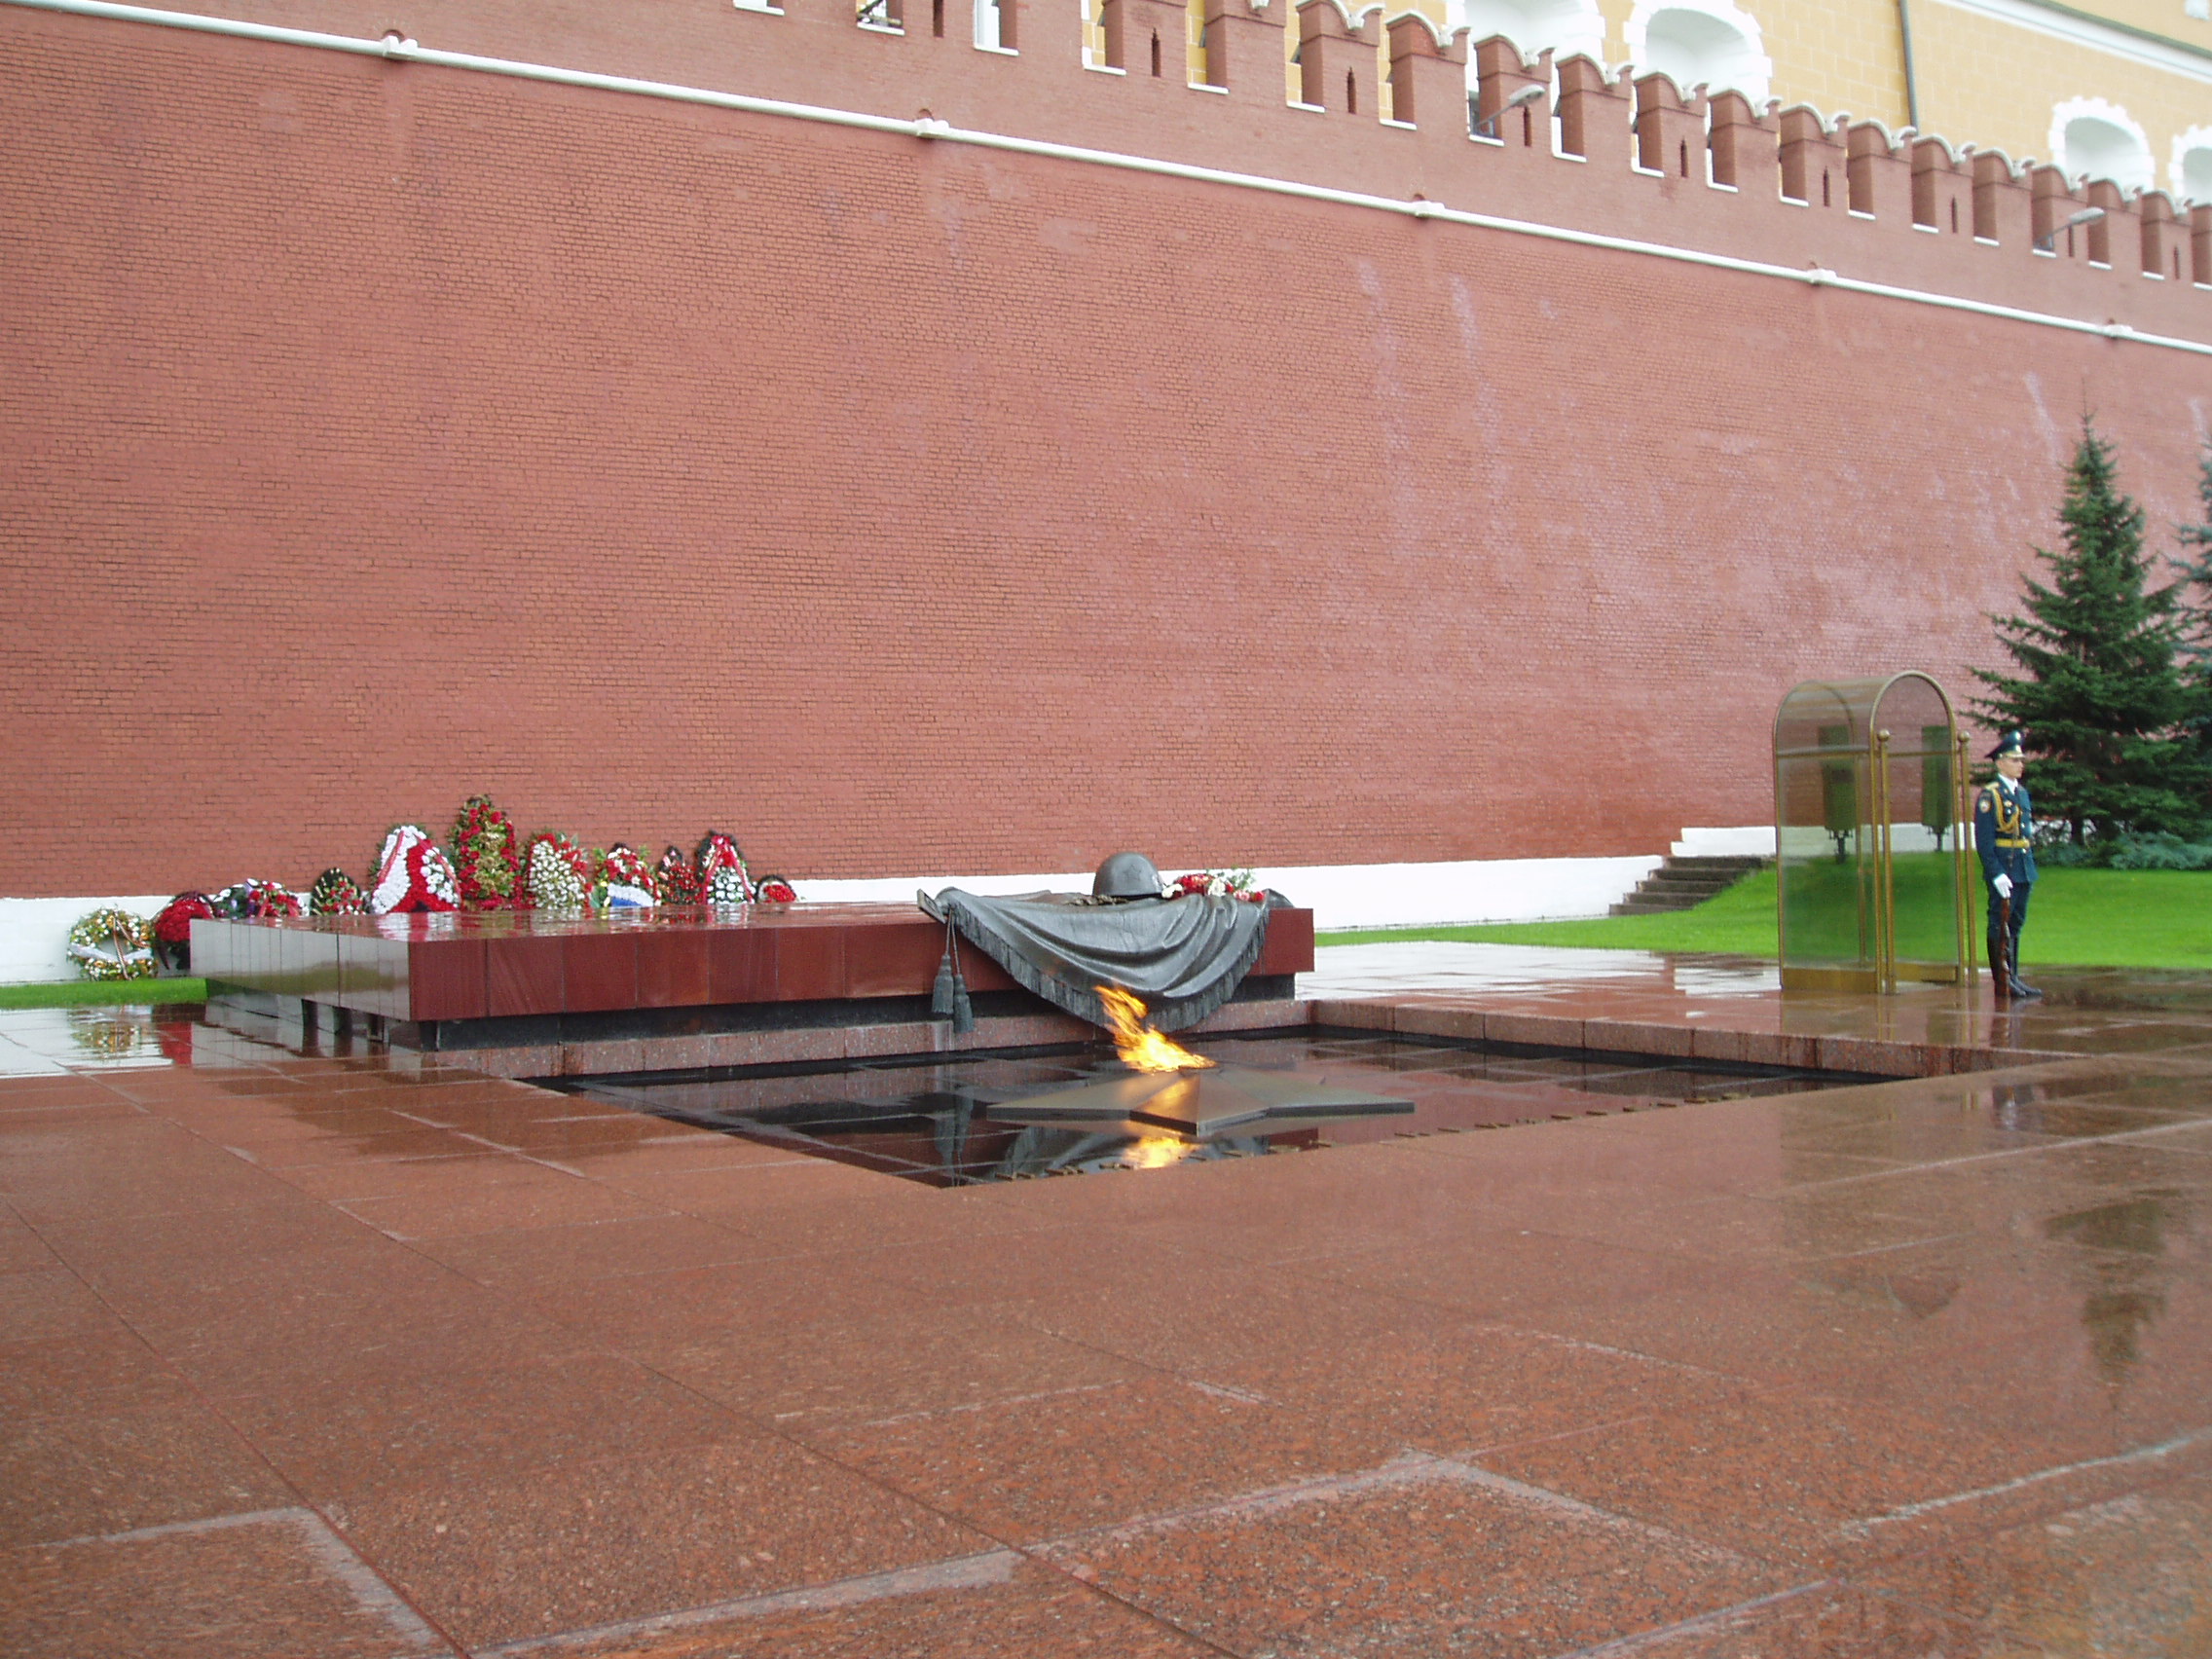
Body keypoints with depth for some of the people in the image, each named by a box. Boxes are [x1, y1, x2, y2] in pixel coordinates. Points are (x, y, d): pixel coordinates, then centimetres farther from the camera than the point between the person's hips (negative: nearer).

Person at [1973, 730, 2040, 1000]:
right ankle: (2003, 982, 0)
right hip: (2003, 869, -8)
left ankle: (2014, 978, 17)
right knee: (2000, 926, -3)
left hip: (2024, 870, 8)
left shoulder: (2022, 793, 15)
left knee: (2016, 924, 12)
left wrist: (2031, 870, 16)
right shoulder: (1989, 795, -9)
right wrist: (1996, 873, -19)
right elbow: (1983, 840, -13)